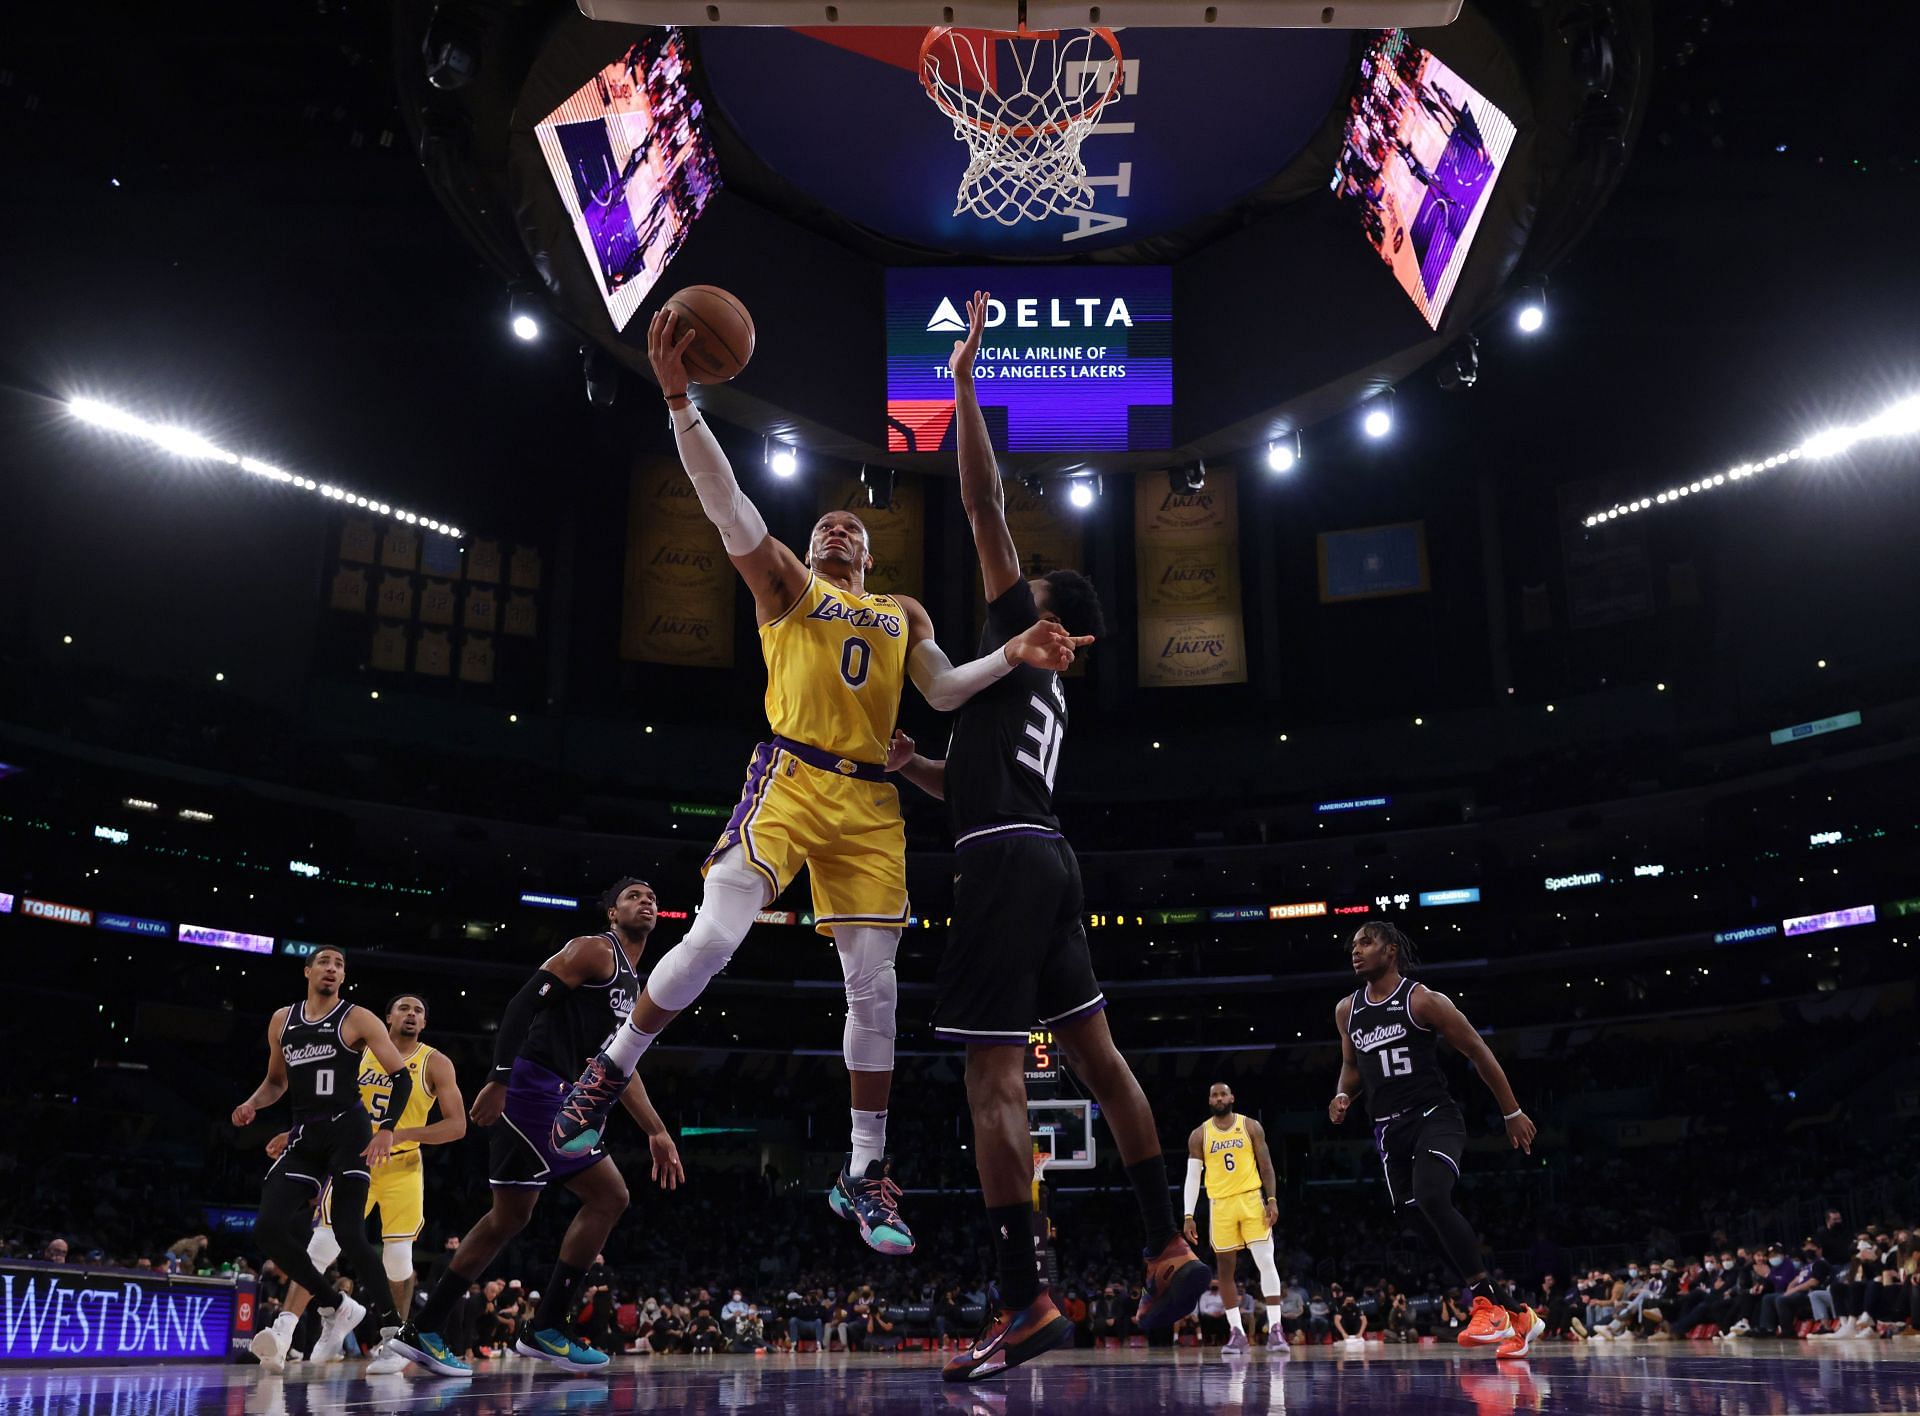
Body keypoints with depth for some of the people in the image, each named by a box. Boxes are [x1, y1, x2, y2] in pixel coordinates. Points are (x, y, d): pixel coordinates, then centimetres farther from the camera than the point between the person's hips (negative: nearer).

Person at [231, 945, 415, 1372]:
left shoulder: (357, 1019, -1)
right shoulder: (282, 1021, 14)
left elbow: (401, 1077, -4)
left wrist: (387, 1129, -17)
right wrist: (252, 1104, 5)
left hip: (348, 1132, -5)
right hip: (303, 1136, 6)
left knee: (348, 1233, -16)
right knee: (269, 1227, -9)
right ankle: (339, 1307, 9)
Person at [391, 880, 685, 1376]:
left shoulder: (632, 986, 23)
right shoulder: (595, 951, -5)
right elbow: (525, 1002, -16)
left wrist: (656, 1132, 24)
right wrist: (500, 1080, -26)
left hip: (559, 1099, 10)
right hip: (533, 1086, -10)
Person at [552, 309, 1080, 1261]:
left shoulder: (903, 613, 24)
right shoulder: (786, 585, 12)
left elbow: (943, 690, 12)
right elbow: (728, 505, -3)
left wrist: (1013, 656, -5)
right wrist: (680, 399, -15)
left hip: (872, 801, 4)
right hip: (791, 778, -3)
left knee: (874, 986, 1)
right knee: (713, 938, -19)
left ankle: (864, 1176, 12)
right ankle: (609, 1076, 6)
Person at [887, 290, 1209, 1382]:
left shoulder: (1020, 635, 4)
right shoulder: (1044, 688, 26)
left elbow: (986, 504, -3)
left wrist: (966, 382, 1)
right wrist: (911, 765, 22)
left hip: (1005, 858, -10)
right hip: (1045, 855, 10)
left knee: (996, 1080, -11)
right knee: (1097, 1054, 12)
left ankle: (1027, 1303, -13)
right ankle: (1172, 1251, 17)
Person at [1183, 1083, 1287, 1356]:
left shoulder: (1251, 1126, 2)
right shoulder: (1199, 1135, 4)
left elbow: (1265, 1165, 3)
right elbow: (1193, 1176, 3)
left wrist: (1272, 1200, -7)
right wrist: (1189, 1216, -4)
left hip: (1251, 1199, -1)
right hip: (1220, 1204, 1)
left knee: (1266, 1261, -9)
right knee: (1226, 1269, 3)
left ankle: (1275, 1328, -6)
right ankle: (1237, 1332, 9)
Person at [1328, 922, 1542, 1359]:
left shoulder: (1423, 1000, -8)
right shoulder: (1347, 1010, 9)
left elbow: (1478, 1051, -3)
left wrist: (1512, 1113, 0)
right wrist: (1343, 1095, 3)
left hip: (1435, 1117, -6)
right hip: (1389, 1129, 6)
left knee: (1431, 1198, -30)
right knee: (1434, 1226, 3)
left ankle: (1486, 1303, -20)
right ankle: (1515, 1317, 15)